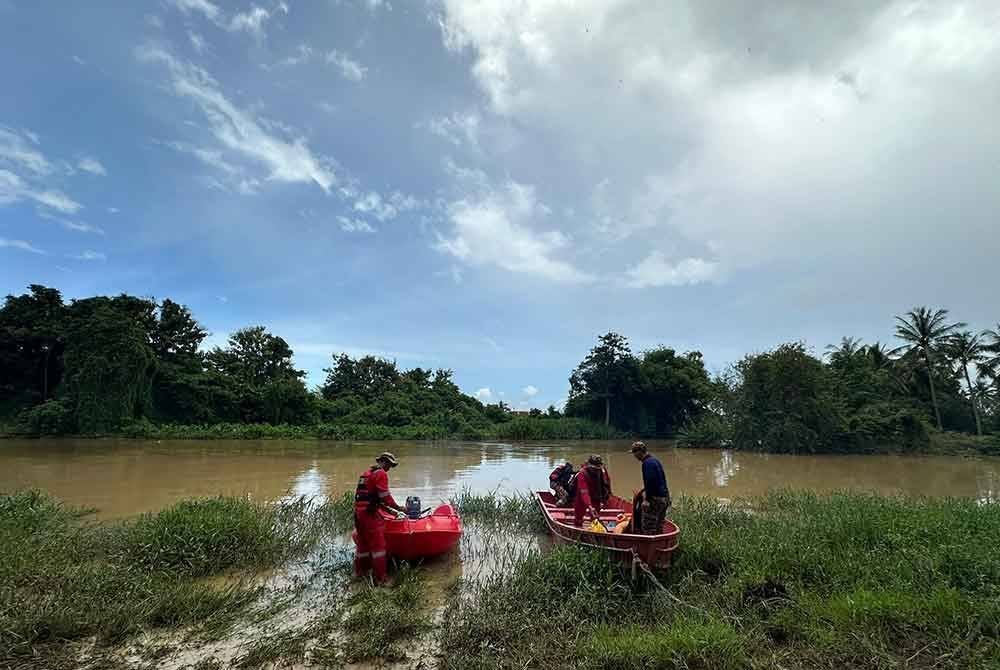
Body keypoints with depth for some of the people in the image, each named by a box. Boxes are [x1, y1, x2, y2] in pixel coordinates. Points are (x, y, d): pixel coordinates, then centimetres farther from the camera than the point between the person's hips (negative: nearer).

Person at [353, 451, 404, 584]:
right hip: (370, 513, -9)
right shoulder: (381, 474, -10)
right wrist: (398, 508, -5)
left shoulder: (366, 473, 20)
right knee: (378, 545, -2)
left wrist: (388, 509, 25)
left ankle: (359, 572, 33)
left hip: (358, 511, 9)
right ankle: (381, 577, 1)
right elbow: (385, 496, -16)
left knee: (362, 543, 21)